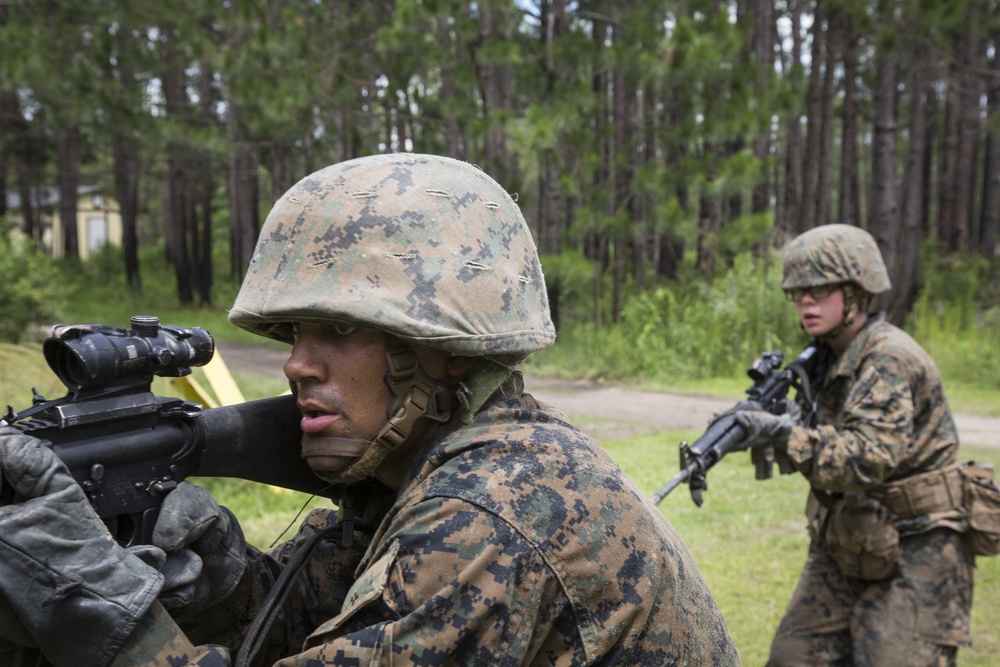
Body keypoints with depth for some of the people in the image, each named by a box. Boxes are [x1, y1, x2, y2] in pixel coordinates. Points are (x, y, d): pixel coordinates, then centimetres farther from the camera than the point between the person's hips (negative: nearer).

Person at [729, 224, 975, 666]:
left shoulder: (890, 359, -20)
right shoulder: (827, 359, 6)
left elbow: (871, 457, -32)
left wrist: (784, 435, -40)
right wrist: (772, 409, -6)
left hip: (913, 552, -8)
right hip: (845, 547, 8)